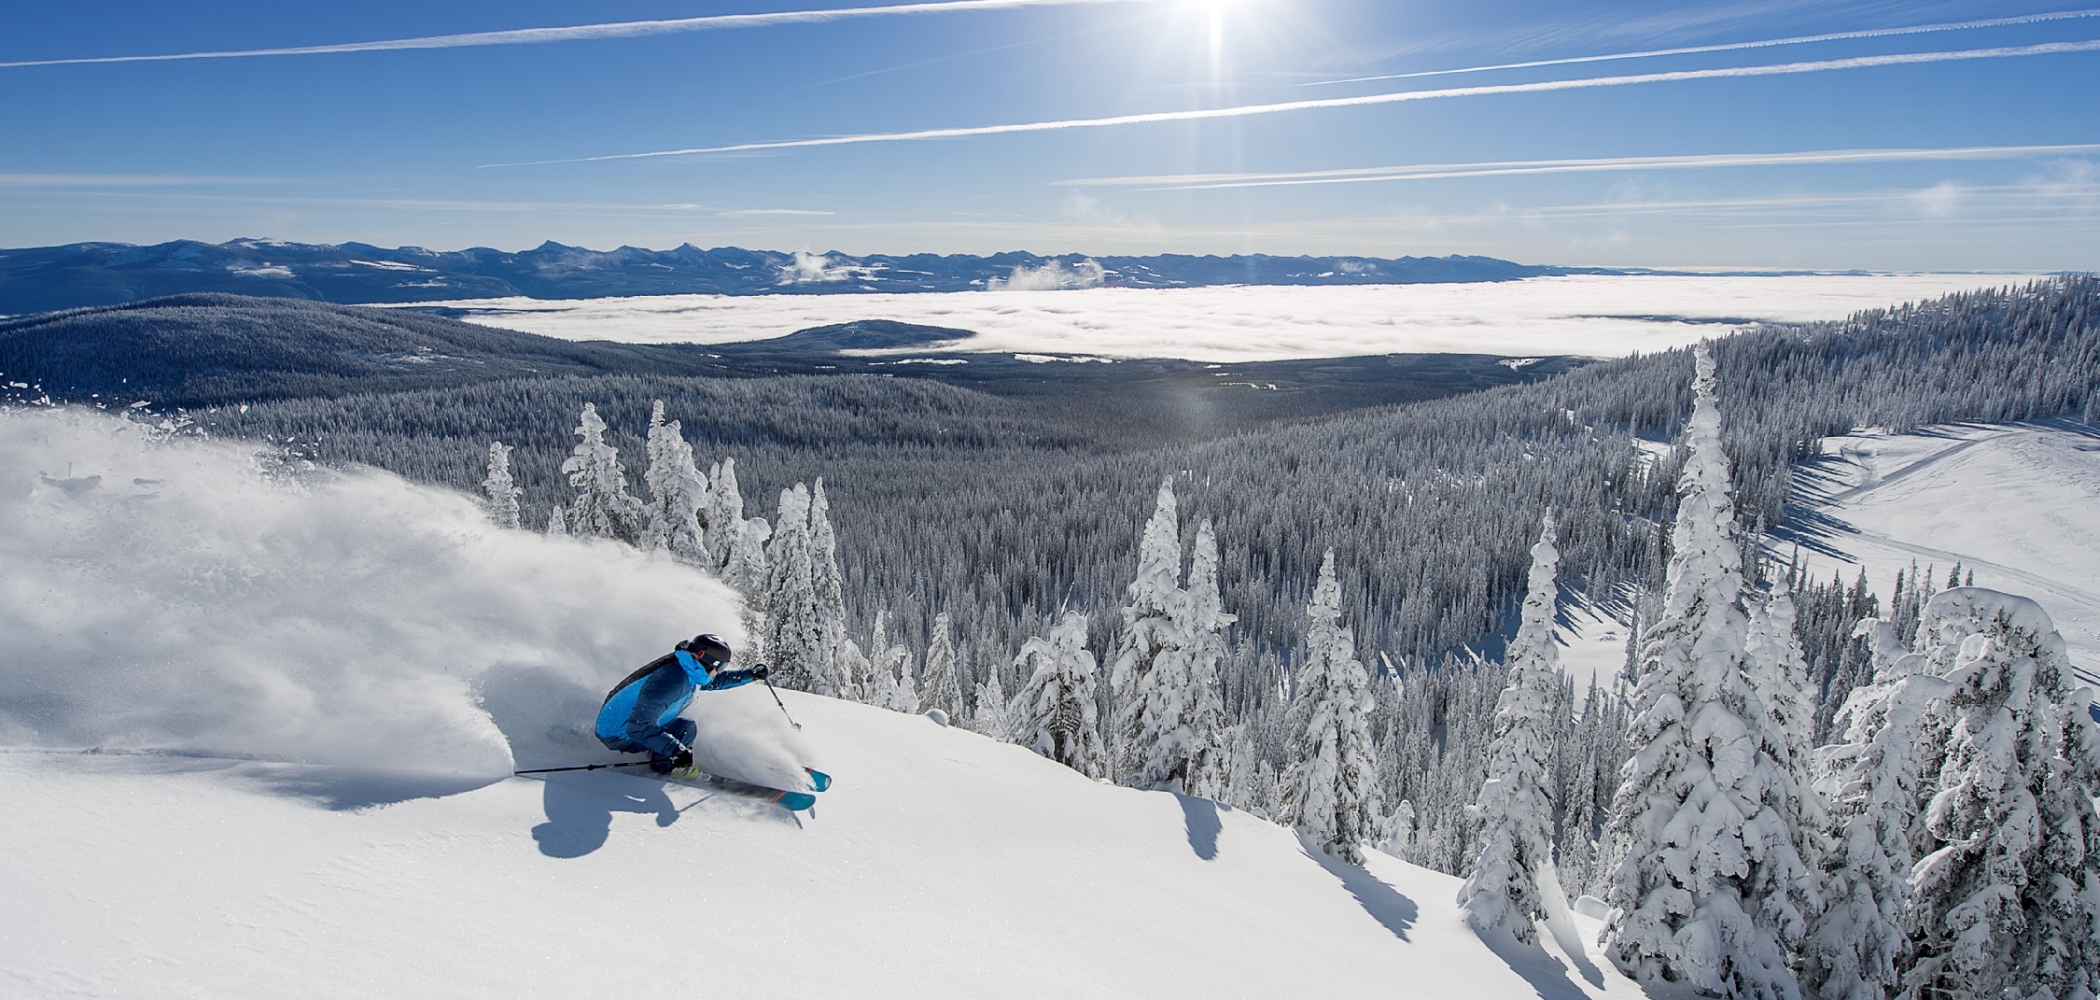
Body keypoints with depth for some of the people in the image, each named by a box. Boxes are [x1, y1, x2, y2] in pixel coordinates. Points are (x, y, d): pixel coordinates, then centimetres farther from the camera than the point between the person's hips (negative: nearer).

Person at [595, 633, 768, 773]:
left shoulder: (688, 671, -3)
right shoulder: (671, 680, -31)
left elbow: (715, 681, 18)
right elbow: (639, 727, -35)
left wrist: (751, 674, 15)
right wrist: (677, 750, -38)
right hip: (620, 734, -9)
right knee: (687, 728, -16)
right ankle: (662, 767, -3)